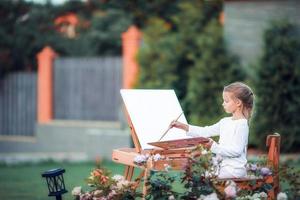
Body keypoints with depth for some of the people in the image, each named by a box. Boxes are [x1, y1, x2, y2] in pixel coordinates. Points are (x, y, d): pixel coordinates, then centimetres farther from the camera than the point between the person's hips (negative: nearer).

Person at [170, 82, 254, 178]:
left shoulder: (242, 125, -14)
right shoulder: (225, 122, 13)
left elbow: (236, 150, -21)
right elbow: (205, 132, 14)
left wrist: (214, 147, -23)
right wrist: (183, 126, 7)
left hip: (234, 170, -9)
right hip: (223, 166, 9)